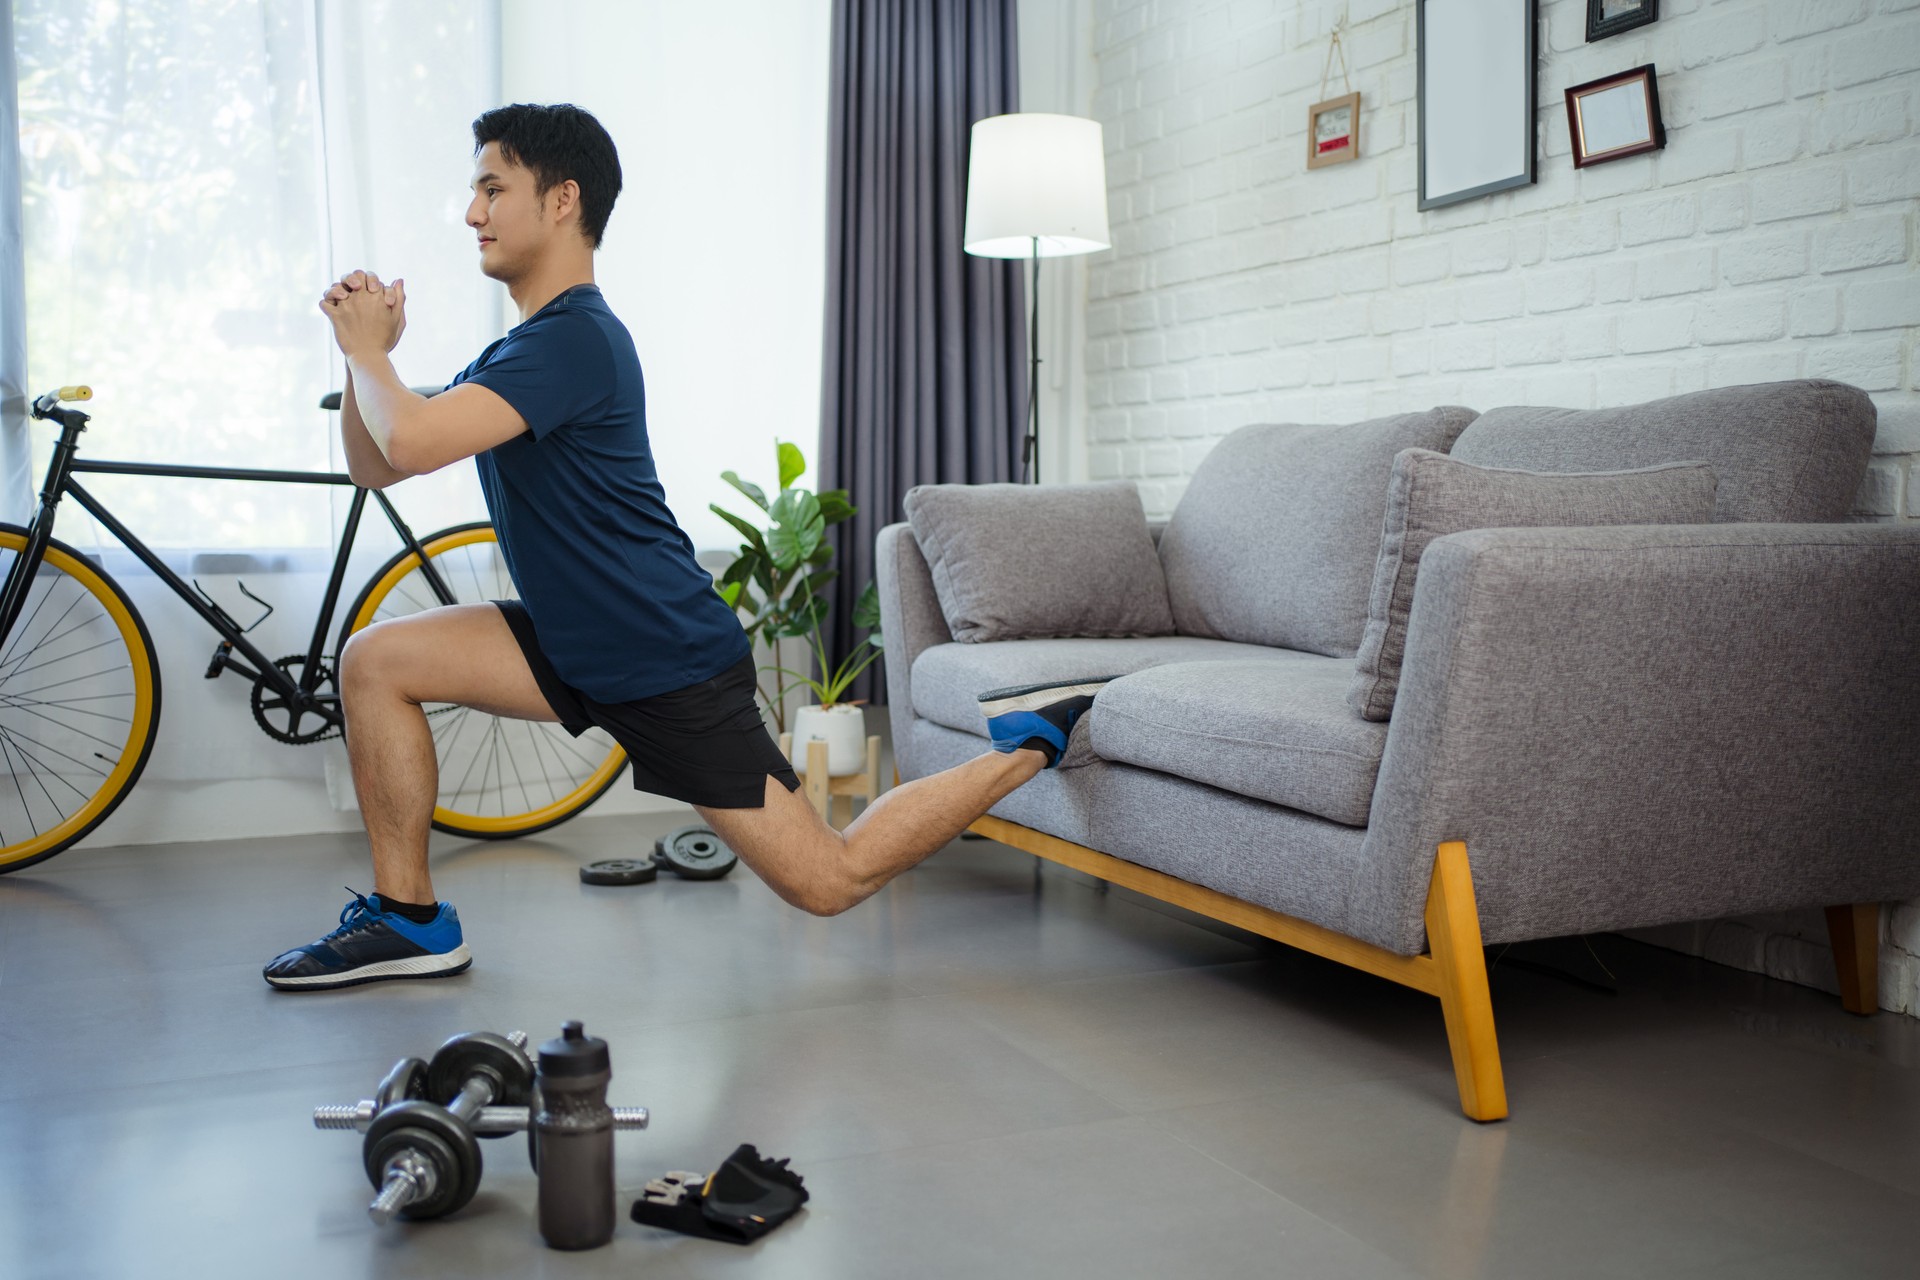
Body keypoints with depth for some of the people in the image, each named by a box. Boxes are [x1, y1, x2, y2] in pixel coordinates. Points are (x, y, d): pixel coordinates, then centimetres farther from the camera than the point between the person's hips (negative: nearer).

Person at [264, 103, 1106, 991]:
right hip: (582, 646, 9)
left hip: (671, 667, -9)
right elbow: (374, 466, 14)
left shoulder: (574, 340, -20)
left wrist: (368, 351, -11)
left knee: (828, 881, -2)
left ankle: (1025, 745, 13)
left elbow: (411, 441, -31)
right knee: (376, 660, -1)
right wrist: (364, 351, -2)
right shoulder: (517, 352, 13)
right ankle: (410, 919, 7)